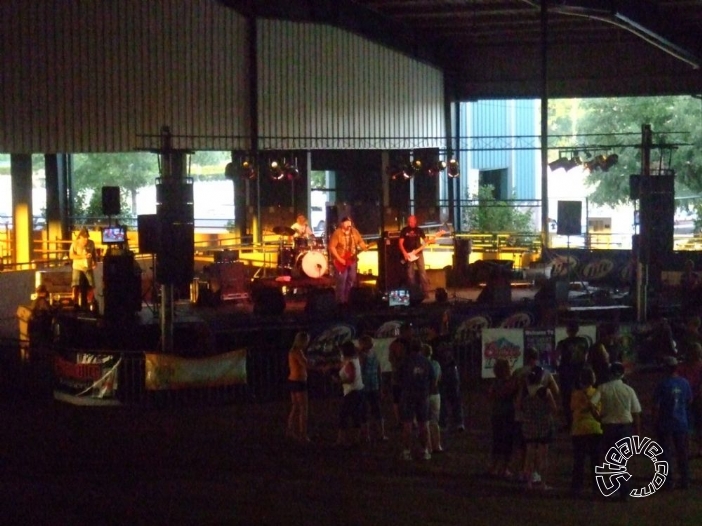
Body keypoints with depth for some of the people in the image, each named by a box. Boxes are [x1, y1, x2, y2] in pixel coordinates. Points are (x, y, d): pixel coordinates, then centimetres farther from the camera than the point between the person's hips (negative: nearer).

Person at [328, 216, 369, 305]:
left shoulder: (354, 232, 7)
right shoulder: (337, 233, -12)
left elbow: (360, 242, 11)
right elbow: (332, 247, -14)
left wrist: (365, 247, -12)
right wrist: (339, 259, -18)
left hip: (352, 260, 6)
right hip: (341, 261, -6)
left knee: (351, 280, 8)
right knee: (342, 281, -9)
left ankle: (347, 299, 17)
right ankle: (341, 301, -2)